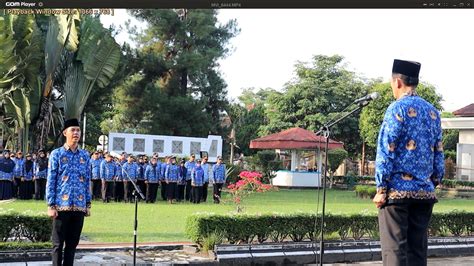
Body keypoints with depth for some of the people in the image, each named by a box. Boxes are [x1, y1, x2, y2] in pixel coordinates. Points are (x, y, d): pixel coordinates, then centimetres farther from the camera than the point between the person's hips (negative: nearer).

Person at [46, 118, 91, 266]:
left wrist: (88, 204, 9)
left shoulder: (85, 155, 9)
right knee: (58, 243, 2)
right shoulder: (57, 154, -1)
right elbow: (51, 181, -3)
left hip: (79, 207, 4)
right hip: (61, 206, -4)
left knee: (73, 243, 9)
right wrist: (51, 205, -9)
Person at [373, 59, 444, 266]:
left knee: (395, 249, -4)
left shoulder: (398, 108, -7)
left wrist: (381, 189, -9)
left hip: (398, 189, -6)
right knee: (418, 249, 10)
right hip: (425, 192, 6)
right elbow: (438, 153, 14)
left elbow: (386, 151, -11)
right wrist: (434, 183, 19)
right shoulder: (433, 112, 12)